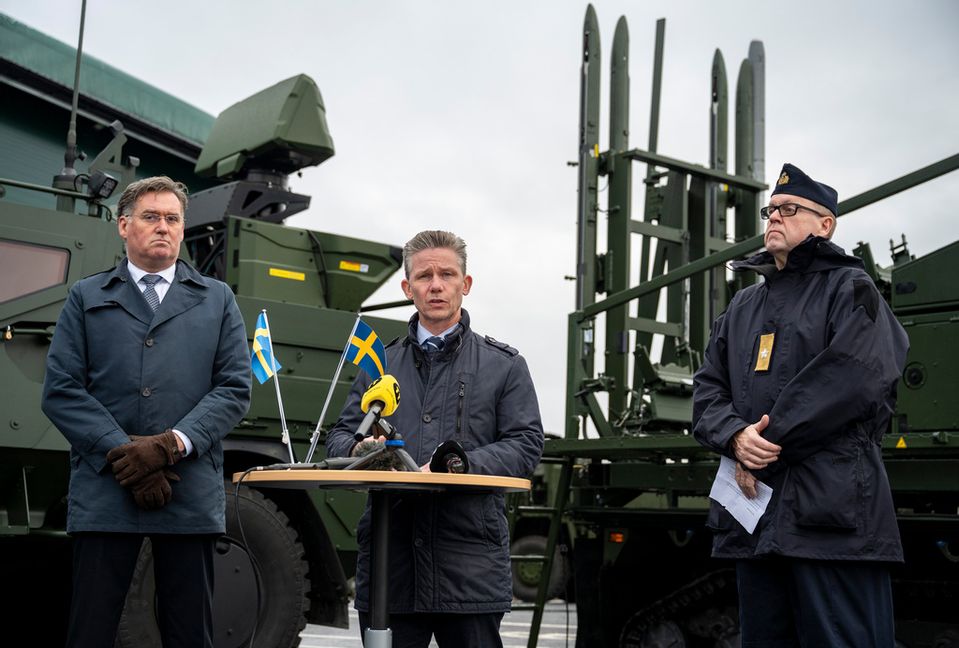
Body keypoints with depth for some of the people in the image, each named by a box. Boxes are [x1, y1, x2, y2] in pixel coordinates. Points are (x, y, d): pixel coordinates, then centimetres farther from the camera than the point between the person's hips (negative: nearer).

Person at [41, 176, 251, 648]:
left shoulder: (217, 300, 16)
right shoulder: (86, 298, 13)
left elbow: (235, 388, 6)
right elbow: (60, 391, 3)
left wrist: (173, 445, -10)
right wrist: (123, 453, -11)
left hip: (192, 497, 1)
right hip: (104, 493, -1)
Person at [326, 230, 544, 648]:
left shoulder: (503, 366, 10)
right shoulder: (379, 364, 19)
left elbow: (526, 445, 0)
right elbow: (340, 437, 17)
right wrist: (359, 450, -9)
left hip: (471, 562, -2)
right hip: (389, 561, 2)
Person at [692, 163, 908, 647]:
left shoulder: (850, 289, 3)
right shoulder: (742, 307, 23)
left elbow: (852, 380, -14)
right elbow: (707, 390, 15)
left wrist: (766, 446, -13)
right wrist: (736, 437, -8)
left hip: (832, 514, -7)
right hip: (753, 515, 7)